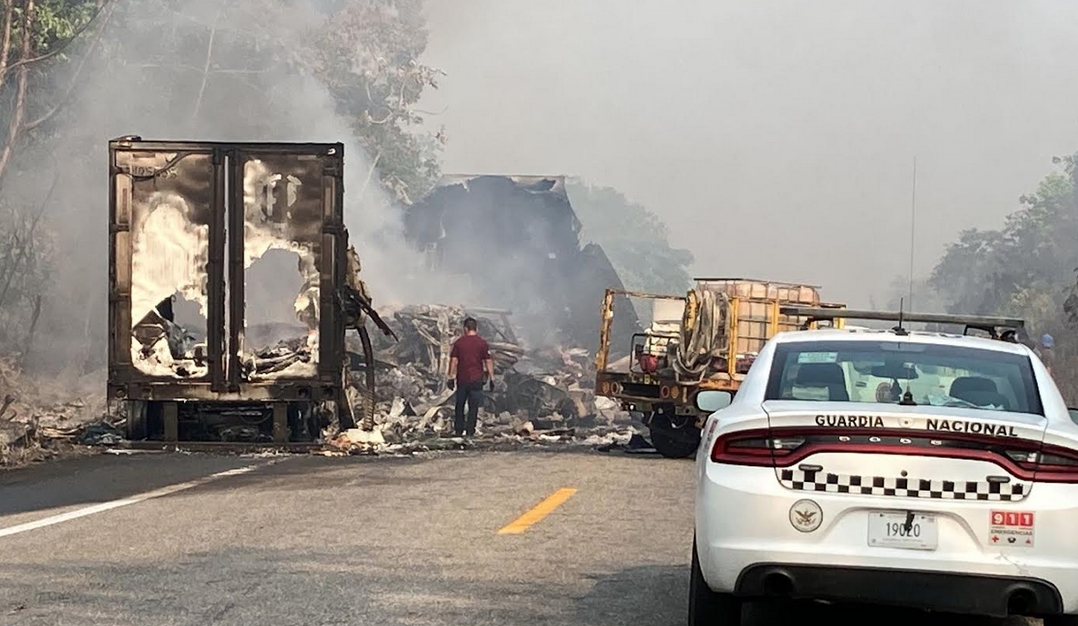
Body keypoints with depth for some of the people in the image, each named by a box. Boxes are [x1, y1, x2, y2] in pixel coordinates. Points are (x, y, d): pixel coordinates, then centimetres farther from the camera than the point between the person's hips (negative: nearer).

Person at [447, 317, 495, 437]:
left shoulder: (458, 343, 0)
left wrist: (451, 378, 3)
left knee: (460, 405, 13)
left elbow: (453, 361, -1)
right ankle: (470, 431, -2)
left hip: (462, 379, 2)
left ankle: (458, 430, 16)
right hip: (476, 380, -2)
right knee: (473, 407, 1)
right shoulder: (482, 343, -4)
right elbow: (488, 362, -4)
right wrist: (491, 379, 2)